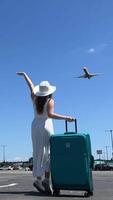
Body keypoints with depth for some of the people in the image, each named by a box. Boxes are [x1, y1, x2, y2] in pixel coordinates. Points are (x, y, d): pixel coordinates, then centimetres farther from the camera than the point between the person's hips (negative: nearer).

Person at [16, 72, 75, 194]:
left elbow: (31, 85, 21)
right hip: (46, 125, -6)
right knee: (48, 153, -3)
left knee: (38, 153, 7)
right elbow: (50, 114, -23)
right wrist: (66, 118, -23)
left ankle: (39, 178, 5)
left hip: (35, 125, 6)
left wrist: (24, 74, 35)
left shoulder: (35, 98, 5)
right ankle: (46, 179, -13)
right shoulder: (50, 100, -9)